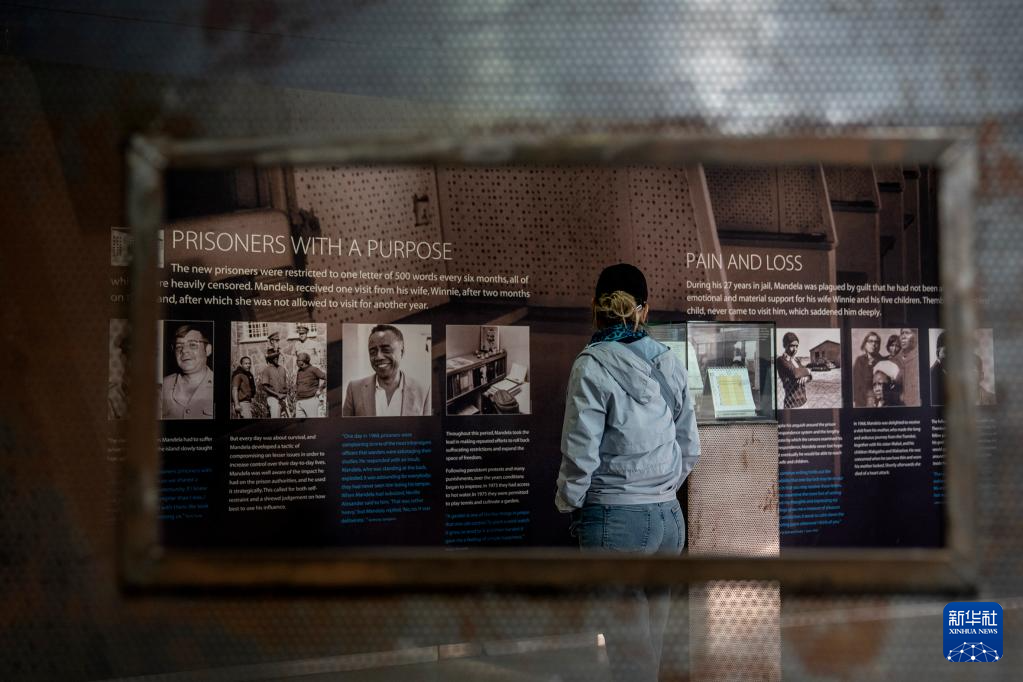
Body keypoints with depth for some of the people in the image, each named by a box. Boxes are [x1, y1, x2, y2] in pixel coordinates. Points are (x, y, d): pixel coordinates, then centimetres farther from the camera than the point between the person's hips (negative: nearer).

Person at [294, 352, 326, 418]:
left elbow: (326, 378, -12)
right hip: (299, 402, 6)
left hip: (311, 400, -6)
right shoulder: (298, 372, 15)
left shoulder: (313, 370, -6)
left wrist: (320, 390, -13)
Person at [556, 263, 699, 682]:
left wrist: (567, 502, 4)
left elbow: (581, 454, -13)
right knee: (651, 639, 14)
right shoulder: (669, 363, 5)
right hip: (669, 518, 6)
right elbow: (690, 449, 10)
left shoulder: (592, 367, -11)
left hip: (616, 520, -5)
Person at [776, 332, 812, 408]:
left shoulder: (796, 360, 14)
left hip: (803, 401, 8)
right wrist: (806, 371, -7)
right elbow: (794, 373, -27)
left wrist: (806, 377, -11)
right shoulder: (781, 360, -11)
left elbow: (810, 376, 14)